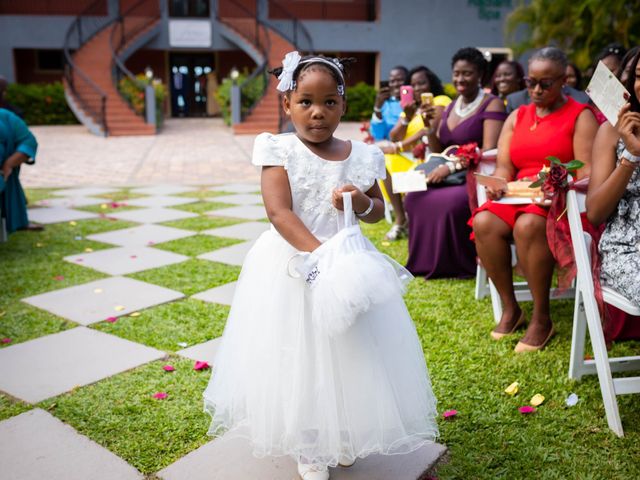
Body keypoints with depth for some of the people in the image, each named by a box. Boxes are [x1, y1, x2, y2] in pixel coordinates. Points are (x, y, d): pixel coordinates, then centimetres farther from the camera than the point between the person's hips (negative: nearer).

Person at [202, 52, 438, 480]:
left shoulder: (361, 156, 1)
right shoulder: (280, 151, -9)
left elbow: (379, 212, 10)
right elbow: (279, 212, -19)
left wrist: (362, 203, -13)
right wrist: (319, 252, -30)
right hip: (291, 265, -3)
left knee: (347, 352, 12)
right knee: (296, 354, 7)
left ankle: (342, 437, 37)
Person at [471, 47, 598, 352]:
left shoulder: (580, 116, 4)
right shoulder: (517, 117, 18)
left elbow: (586, 172, -7)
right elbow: (504, 166, 8)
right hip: (518, 198, 5)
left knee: (528, 225, -37)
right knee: (484, 222, -27)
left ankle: (541, 318, -21)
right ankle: (510, 308, -12)